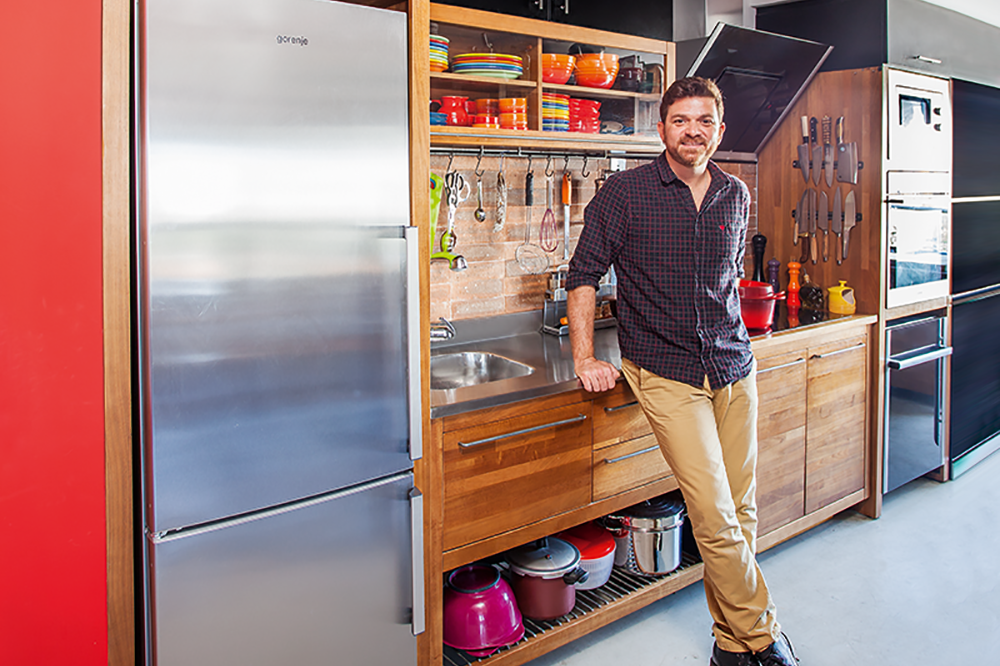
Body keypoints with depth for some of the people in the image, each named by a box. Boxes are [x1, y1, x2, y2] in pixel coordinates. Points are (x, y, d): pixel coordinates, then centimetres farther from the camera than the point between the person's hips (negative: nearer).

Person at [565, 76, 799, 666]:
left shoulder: (736, 196, 9)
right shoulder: (626, 192, -4)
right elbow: (584, 274, 0)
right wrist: (585, 357, -7)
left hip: (734, 367, 5)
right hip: (665, 372, -4)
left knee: (741, 512, 6)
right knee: (715, 517, -10)